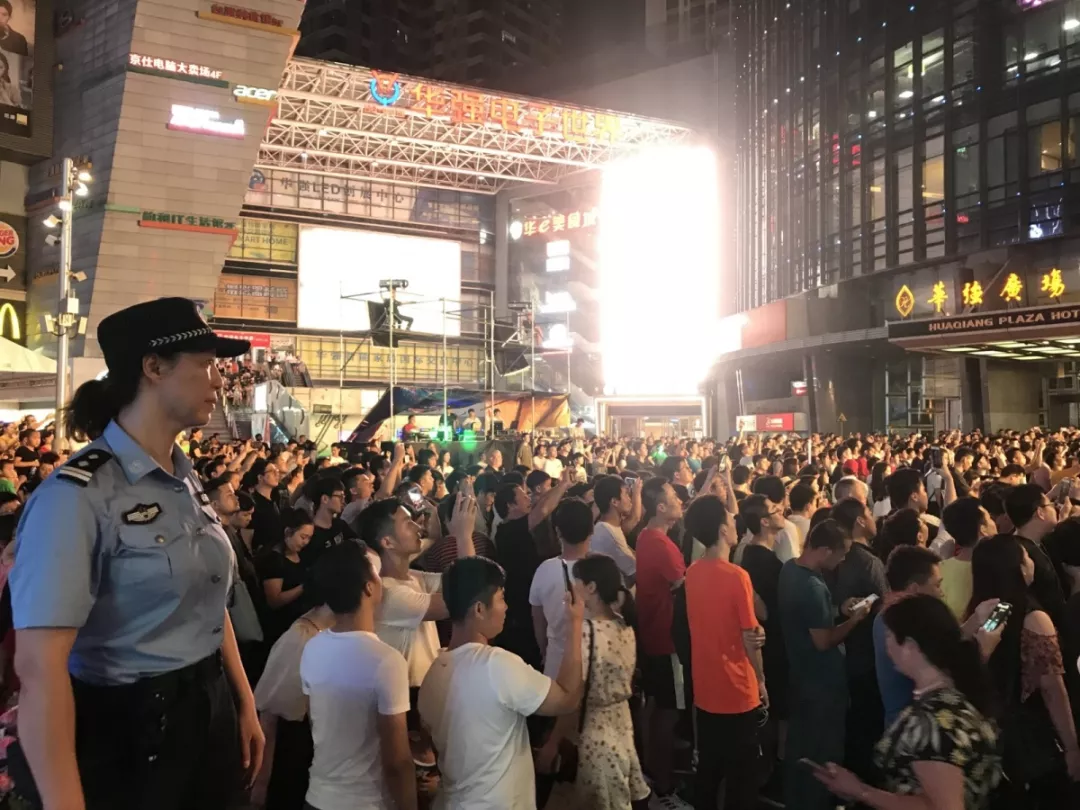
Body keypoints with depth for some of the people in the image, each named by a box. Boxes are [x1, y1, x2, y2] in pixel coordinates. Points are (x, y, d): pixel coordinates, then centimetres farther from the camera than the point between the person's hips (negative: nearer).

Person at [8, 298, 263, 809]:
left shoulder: (188, 482, 4)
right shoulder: (77, 495, -21)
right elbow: (39, 667, -25)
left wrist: (245, 705, 14)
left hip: (209, 713, 7)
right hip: (125, 731, -7)